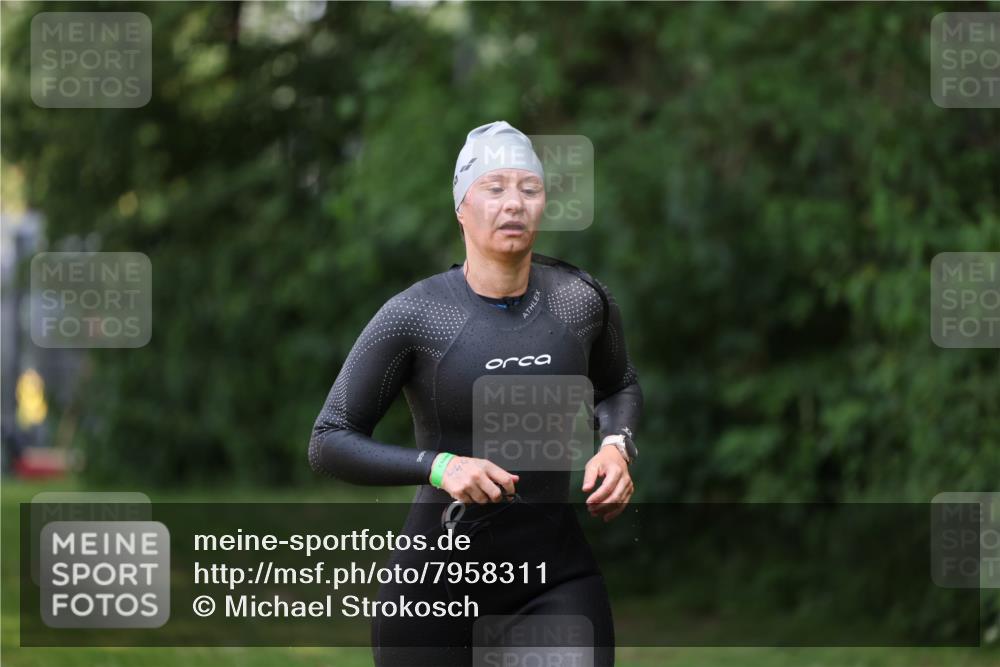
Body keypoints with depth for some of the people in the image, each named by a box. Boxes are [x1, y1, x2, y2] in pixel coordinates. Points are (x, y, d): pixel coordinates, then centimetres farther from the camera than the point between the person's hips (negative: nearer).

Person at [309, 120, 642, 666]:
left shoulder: (582, 301, 0)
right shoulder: (414, 315, -10)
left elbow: (619, 388, 22)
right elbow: (329, 443, -7)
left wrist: (615, 444, 0)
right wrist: (437, 466, -21)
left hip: (557, 574, 2)